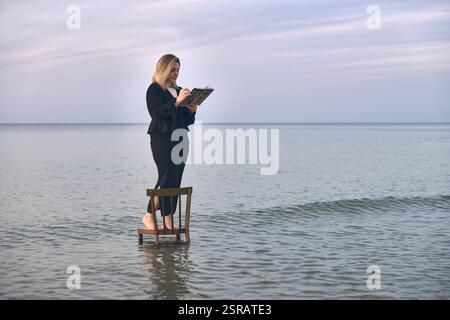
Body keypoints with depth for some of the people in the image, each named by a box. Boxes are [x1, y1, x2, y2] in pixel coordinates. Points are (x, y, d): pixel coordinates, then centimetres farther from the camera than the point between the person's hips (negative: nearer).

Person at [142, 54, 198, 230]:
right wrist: (177, 101, -24)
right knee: (167, 179, -12)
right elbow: (156, 112, -18)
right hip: (162, 138, -7)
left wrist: (192, 111, -2)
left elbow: (187, 120, 20)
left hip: (181, 139, 7)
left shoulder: (179, 90, 19)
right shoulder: (154, 89, -2)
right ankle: (149, 216, 0)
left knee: (176, 181, 2)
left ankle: (169, 222, 4)